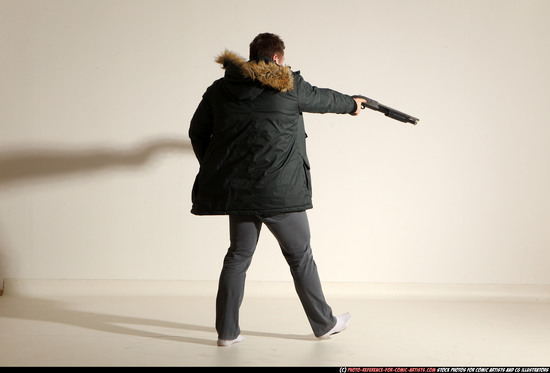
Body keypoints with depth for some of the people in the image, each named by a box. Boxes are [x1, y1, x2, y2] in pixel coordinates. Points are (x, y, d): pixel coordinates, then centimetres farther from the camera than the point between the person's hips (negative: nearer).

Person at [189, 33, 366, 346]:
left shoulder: (220, 89, 9)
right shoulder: (289, 85, 0)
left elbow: (197, 132, 13)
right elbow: (323, 99, 17)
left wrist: (214, 171, 23)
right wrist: (351, 104, 38)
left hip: (236, 188, 4)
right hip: (278, 189, -4)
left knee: (239, 254, 13)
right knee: (300, 255, 9)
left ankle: (227, 331, 12)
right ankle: (324, 323, 23)